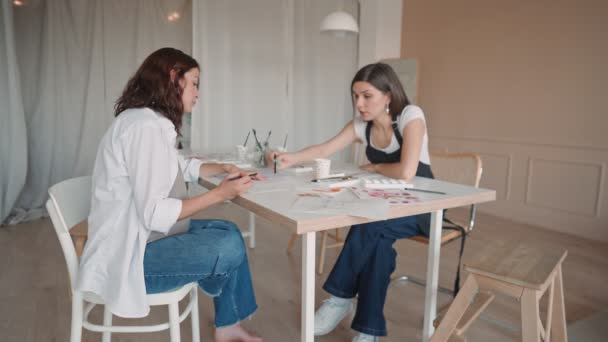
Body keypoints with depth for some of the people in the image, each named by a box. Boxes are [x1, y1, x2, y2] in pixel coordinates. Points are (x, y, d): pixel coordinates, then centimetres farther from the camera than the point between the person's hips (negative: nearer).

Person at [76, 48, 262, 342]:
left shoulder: (150, 121, 8)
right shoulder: (146, 126, -24)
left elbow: (180, 168, 24)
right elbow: (154, 214, -28)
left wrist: (223, 169, 9)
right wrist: (219, 194, -21)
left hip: (137, 237, 10)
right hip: (127, 255, -10)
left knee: (228, 231, 9)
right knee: (229, 248, -11)